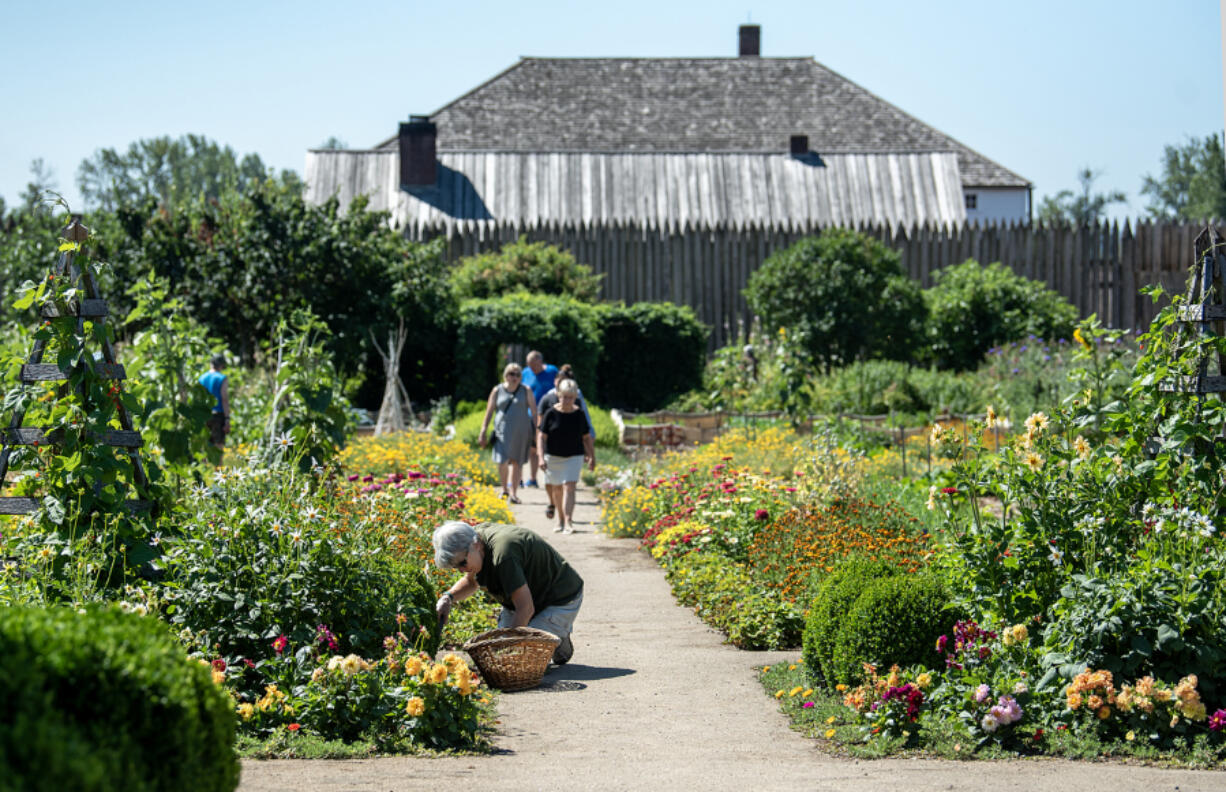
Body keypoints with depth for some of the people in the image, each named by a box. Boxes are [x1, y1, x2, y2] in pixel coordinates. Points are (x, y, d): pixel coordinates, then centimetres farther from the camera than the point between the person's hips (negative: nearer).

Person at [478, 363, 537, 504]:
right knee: (502, 462, -9)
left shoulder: (526, 391, 6)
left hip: (521, 431, 0)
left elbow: (534, 412, 7)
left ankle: (513, 493, 7)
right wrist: (483, 432, 4)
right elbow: (489, 411, 9)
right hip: (502, 431, 0)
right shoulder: (497, 390, 6)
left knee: (516, 462, 1)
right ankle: (505, 490, 12)